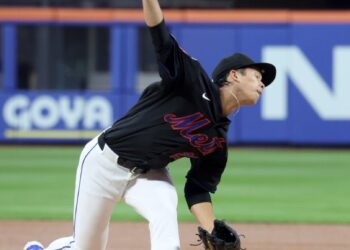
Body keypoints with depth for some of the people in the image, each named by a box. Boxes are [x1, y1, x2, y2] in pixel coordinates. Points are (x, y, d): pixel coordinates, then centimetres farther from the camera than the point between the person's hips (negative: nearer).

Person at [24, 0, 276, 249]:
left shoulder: (218, 141, 1)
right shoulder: (195, 83, -15)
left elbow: (197, 191, 4)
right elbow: (161, 40, -25)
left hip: (148, 174, 5)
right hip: (105, 161, -5)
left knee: (165, 214, -29)